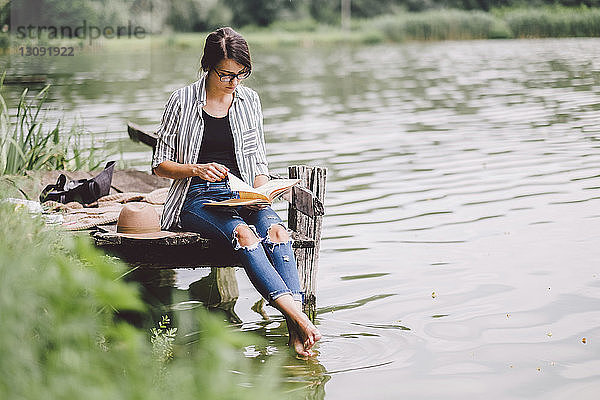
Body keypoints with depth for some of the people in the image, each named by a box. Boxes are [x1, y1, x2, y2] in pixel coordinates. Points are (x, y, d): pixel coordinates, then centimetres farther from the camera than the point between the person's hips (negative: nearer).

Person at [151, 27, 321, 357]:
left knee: (275, 230, -32)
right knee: (243, 233, -36)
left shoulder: (249, 100, 12)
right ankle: (295, 314, -48)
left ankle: (296, 330, -46)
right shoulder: (183, 101, 1)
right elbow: (160, 164, 5)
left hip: (242, 193, 3)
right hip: (197, 199, -3)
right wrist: (196, 169, -14)